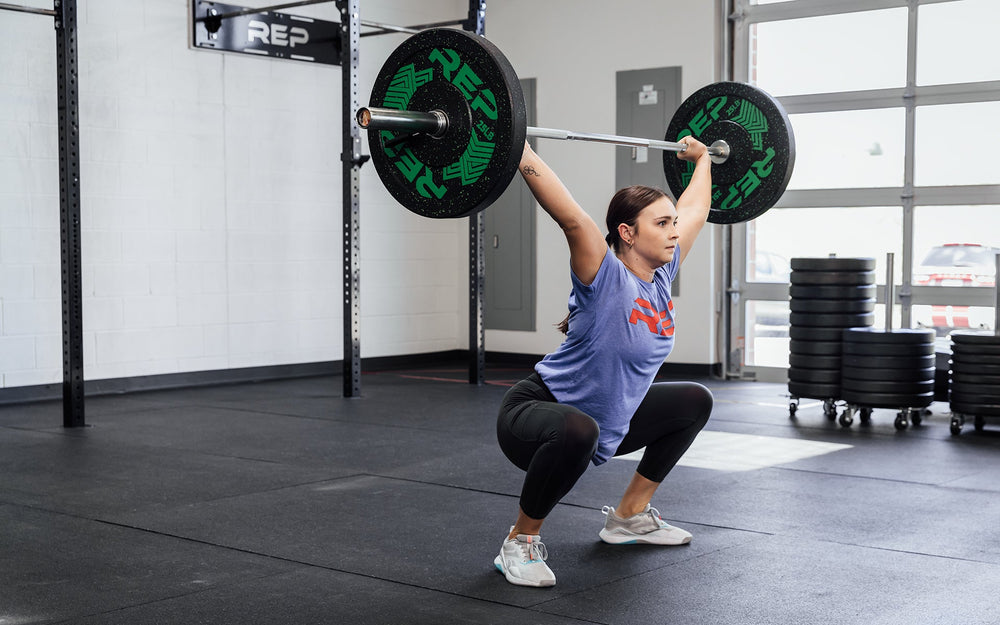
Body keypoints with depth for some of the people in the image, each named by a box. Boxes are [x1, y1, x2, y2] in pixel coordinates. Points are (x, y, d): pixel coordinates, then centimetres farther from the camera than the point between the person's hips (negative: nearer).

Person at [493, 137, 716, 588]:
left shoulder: (662, 273, -1)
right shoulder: (605, 277, -22)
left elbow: (695, 210, 13)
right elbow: (571, 218, -38)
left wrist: (701, 158, 24)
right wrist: (518, 151, -44)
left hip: (608, 423, 9)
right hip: (535, 414, -9)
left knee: (694, 402, 16)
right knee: (576, 430, -43)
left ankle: (628, 516, 21)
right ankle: (520, 543, -18)